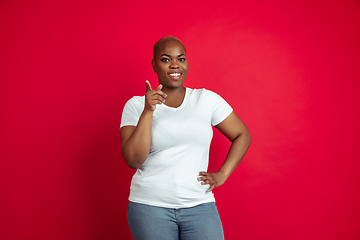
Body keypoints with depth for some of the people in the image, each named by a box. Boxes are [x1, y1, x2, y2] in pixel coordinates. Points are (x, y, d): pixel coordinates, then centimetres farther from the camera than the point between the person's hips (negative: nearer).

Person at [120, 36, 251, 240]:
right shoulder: (136, 105, 2)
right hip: (150, 207, -1)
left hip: (199, 206, 1)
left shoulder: (207, 99, 4)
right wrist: (148, 111, -15)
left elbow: (242, 135, 13)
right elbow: (133, 160, -9)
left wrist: (222, 174, 3)